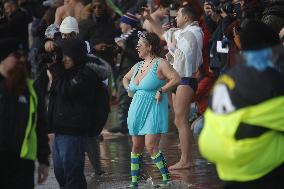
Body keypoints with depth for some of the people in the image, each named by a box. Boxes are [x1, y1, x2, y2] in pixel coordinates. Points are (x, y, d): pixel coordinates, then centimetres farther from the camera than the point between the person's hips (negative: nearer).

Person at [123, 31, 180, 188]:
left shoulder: (160, 64, -8)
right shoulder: (138, 66, 15)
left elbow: (176, 79, -19)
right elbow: (125, 78, 34)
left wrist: (161, 91, -20)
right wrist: (129, 89, 15)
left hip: (154, 111, -7)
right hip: (137, 110, 8)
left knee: (151, 147, -16)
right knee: (136, 147, 10)